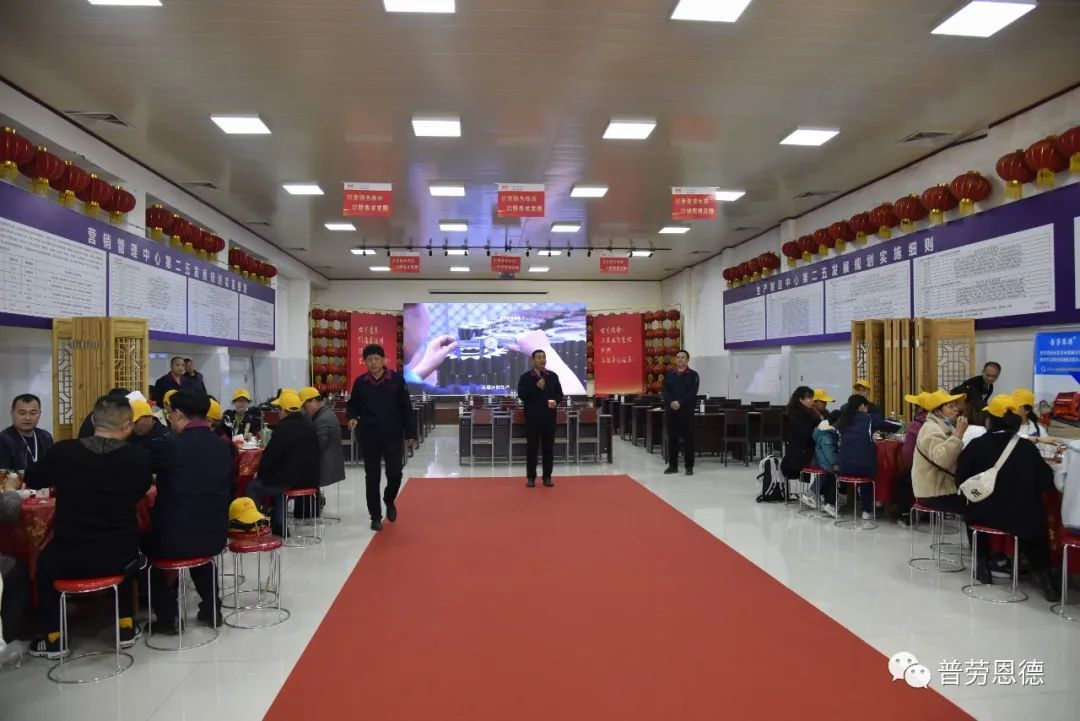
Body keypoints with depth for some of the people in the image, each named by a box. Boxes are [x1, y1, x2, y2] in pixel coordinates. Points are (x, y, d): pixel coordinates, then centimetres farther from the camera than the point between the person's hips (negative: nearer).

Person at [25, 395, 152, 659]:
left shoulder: (63, 451, -13)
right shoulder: (140, 457, -14)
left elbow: (32, 480, 9)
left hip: (69, 558, 0)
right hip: (120, 557, 1)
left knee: (45, 561, 33)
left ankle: (54, 638, 33)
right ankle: (126, 627, 37)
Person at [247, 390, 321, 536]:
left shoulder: (284, 427, -16)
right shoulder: (308, 424, 9)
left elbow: (270, 454, -14)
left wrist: (260, 473, 5)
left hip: (290, 480, -8)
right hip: (310, 478, 8)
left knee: (253, 487, 10)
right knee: (275, 481, 32)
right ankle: (279, 526, 30)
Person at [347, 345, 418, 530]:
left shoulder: (396, 379, -3)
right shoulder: (360, 382, 2)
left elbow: (406, 408, -1)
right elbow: (353, 405, 13)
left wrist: (410, 433, -3)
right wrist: (352, 417, -10)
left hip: (393, 436, -1)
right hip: (369, 438, 1)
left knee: (395, 473, 0)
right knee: (372, 477, 5)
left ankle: (389, 501, 32)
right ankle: (375, 517, 17)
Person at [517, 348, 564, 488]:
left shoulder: (553, 376, 10)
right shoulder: (526, 377, 1)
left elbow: (559, 394, 11)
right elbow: (521, 395, -9)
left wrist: (556, 401, -10)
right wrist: (536, 386, -19)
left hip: (549, 416, 3)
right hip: (533, 417, -2)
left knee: (548, 447, 5)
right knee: (532, 447, 1)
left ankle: (547, 477, 12)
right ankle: (531, 477, 9)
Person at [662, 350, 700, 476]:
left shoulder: (693, 375, 2)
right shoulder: (669, 375, 13)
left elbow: (692, 393, -9)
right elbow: (665, 391, 3)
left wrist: (680, 402, -20)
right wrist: (671, 402, -15)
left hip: (687, 410, -3)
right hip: (671, 410, 3)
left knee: (688, 438, -1)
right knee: (672, 438, 6)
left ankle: (689, 466, 4)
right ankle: (673, 465, 14)